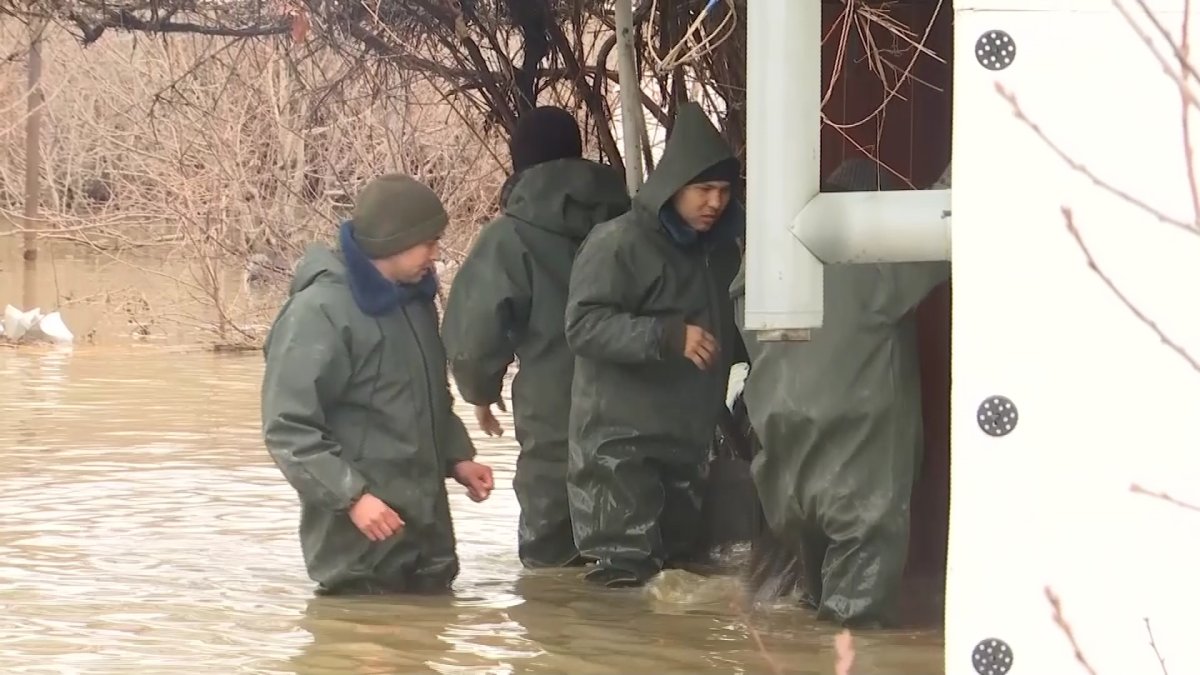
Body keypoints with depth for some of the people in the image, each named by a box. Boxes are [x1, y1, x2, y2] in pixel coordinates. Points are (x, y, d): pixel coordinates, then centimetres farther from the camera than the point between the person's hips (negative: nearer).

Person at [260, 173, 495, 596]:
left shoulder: (415, 299, 11)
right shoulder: (318, 312, -16)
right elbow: (288, 428, -17)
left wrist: (456, 457, 12)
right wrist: (351, 496, -23)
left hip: (426, 524, 8)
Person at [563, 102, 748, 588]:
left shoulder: (721, 247, 14)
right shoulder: (617, 244, -11)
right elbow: (584, 325, -20)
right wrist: (668, 336, -28)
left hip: (688, 439, 8)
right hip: (620, 441, -8)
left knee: (680, 562, 14)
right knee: (627, 571, -10)